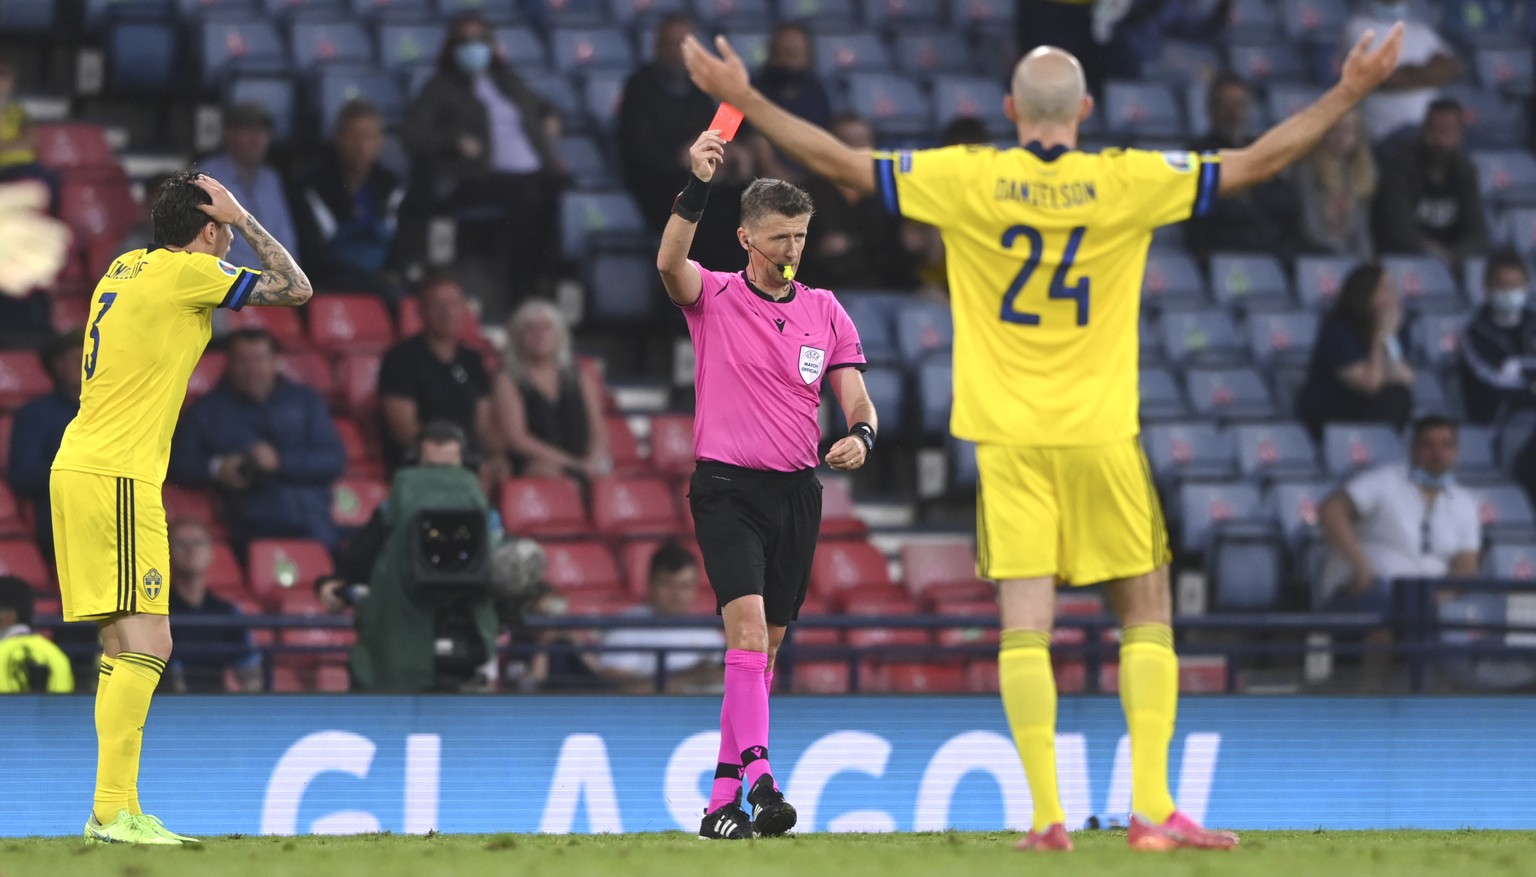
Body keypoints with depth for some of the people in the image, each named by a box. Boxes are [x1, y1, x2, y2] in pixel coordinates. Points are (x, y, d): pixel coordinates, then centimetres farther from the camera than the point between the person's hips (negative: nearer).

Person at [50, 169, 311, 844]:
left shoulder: (127, 267, 15)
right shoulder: (186, 272, -9)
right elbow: (295, 288, -5)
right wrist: (239, 217, 2)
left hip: (80, 468, 9)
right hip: (115, 477, -9)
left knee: (124, 644, 11)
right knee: (146, 642, -12)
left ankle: (116, 812, 10)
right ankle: (114, 812, -18)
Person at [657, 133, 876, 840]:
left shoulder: (824, 312, 10)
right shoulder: (714, 297, -1)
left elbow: (856, 398, 7)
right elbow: (670, 263, -23)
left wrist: (860, 435, -17)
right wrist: (696, 186, -37)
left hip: (796, 491, 5)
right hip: (727, 488, -5)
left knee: (767, 648, 7)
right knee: (748, 627, -21)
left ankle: (723, 798, 14)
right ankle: (759, 777, -32)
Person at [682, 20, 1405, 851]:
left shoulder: (969, 181, -4)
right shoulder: (1126, 182, -5)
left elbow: (841, 163, -2)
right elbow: (1256, 162, -1)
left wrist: (744, 100, 6)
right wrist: (1350, 92, 6)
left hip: (1008, 438, 0)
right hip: (1102, 433, 0)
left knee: (1025, 620, -1)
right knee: (1147, 614, 8)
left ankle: (1047, 814, -7)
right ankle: (1151, 807, -1)